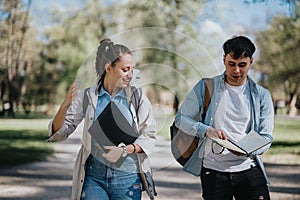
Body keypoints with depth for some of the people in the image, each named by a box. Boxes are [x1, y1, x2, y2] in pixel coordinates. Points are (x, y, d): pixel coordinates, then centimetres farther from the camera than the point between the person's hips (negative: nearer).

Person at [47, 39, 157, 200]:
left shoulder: (138, 98, 1)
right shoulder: (87, 96, 0)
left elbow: (149, 136, 3)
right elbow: (58, 132, -1)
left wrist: (124, 150, -14)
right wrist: (65, 105, -19)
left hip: (126, 177, 0)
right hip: (93, 176, 0)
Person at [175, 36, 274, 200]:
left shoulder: (261, 95, 6)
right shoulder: (205, 87, 2)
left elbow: (266, 137, 2)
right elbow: (181, 118, 2)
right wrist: (206, 130, -16)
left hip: (248, 168, 1)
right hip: (213, 172, -1)